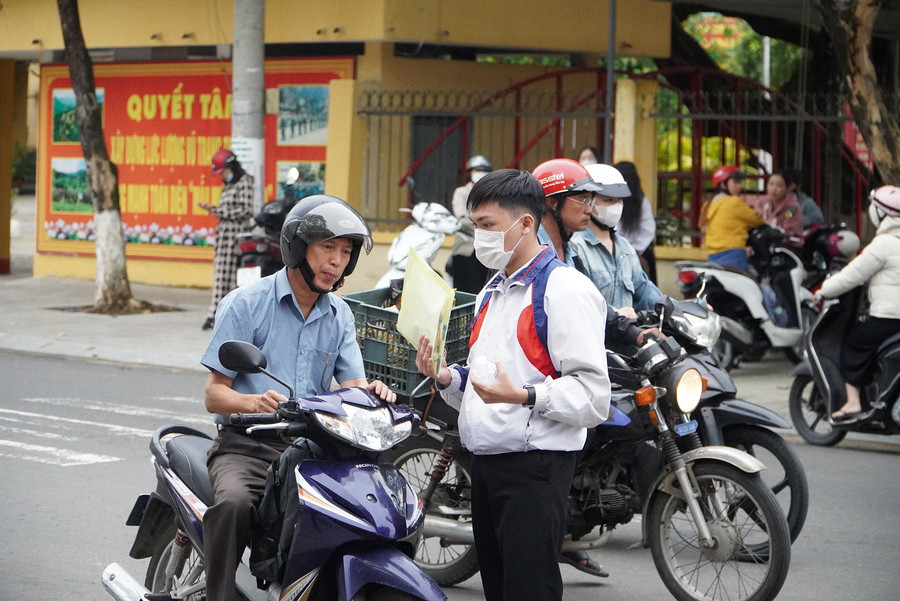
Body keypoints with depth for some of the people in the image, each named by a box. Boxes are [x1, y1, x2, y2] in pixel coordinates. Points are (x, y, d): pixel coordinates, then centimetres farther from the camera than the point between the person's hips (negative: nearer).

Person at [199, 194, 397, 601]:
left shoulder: (340, 316, 16)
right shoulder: (246, 304, 0)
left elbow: (352, 385, 7)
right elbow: (214, 395, -4)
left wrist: (369, 393, -19)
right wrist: (253, 402, -26)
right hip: (246, 445, -4)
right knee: (235, 502, -36)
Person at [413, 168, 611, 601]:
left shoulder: (563, 288, -10)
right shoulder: (492, 293, 21)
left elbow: (593, 394, -17)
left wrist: (523, 396, -29)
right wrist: (447, 378, 8)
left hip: (535, 468, -9)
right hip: (486, 464, 9)